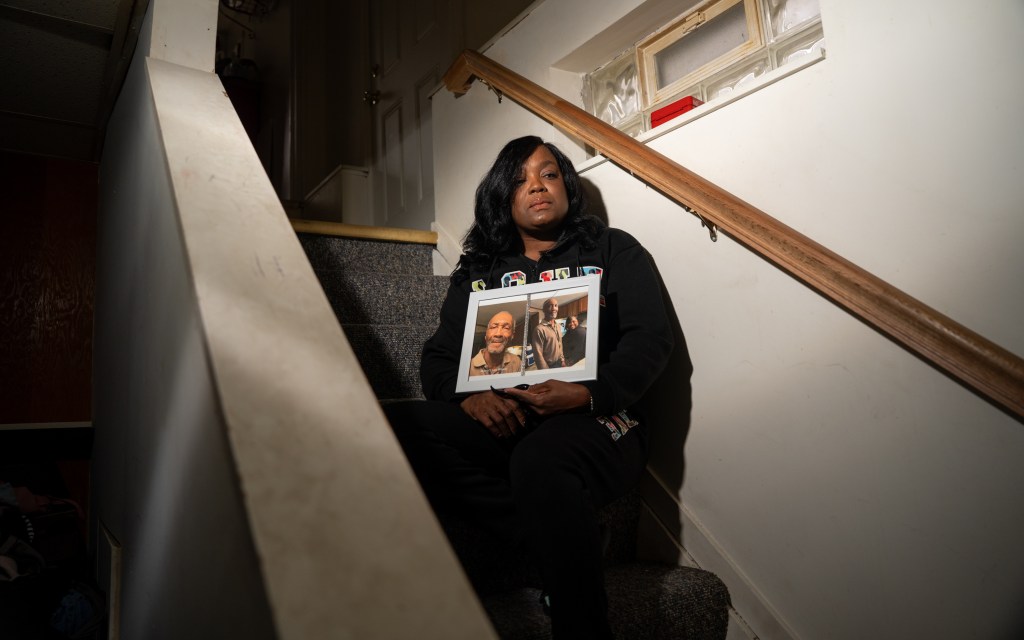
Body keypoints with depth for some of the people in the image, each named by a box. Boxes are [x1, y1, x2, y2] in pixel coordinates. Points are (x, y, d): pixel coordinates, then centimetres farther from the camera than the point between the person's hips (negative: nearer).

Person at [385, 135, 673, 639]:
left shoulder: (614, 250, 16)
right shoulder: (478, 270, 23)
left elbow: (649, 339, 2)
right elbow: (438, 357, 14)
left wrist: (586, 394, -17)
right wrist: (469, 396, -11)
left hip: (592, 421, -3)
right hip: (496, 422, 4)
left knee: (539, 462, -39)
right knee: (397, 427, -26)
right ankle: (553, 539, -23)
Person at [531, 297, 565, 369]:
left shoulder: (558, 327, 8)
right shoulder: (539, 329, -17)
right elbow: (538, 354, -18)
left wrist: (562, 360, 11)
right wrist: (546, 372, -16)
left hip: (559, 365, 7)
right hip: (548, 367, -7)